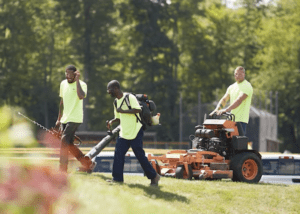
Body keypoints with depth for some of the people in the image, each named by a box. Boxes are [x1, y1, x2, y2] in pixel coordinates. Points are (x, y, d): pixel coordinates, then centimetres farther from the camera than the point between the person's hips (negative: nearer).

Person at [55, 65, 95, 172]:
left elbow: (81, 96, -33)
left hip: (75, 119, -8)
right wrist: (59, 119, 21)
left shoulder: (81, 84, -11)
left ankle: (62, 171, -15)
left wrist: (77, 80, -29)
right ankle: (88, 163, 23)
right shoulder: (63, 84, 11)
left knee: (64, 142, -16)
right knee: (69, 145, 9)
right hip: (65, 119, 8)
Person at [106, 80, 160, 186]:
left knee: (140, 155, -5)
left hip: (135, 132, -8)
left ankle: (153, 176, 7)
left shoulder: (129, 97, -12)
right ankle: (117, 178, 2)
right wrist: (112, 121, 2)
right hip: (123, 133, 8)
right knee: (118, 153, -3)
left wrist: (122, 111, -27)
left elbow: (138, 109, -26)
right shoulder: (116, 102, 13)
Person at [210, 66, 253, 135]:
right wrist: (217, 109, -7)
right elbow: (224, 99, 13)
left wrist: (226, 110, -32)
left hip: (241, 120, -8)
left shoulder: (247, 87, -9)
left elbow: (239, 100, -22)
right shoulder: (232, 87, 18)